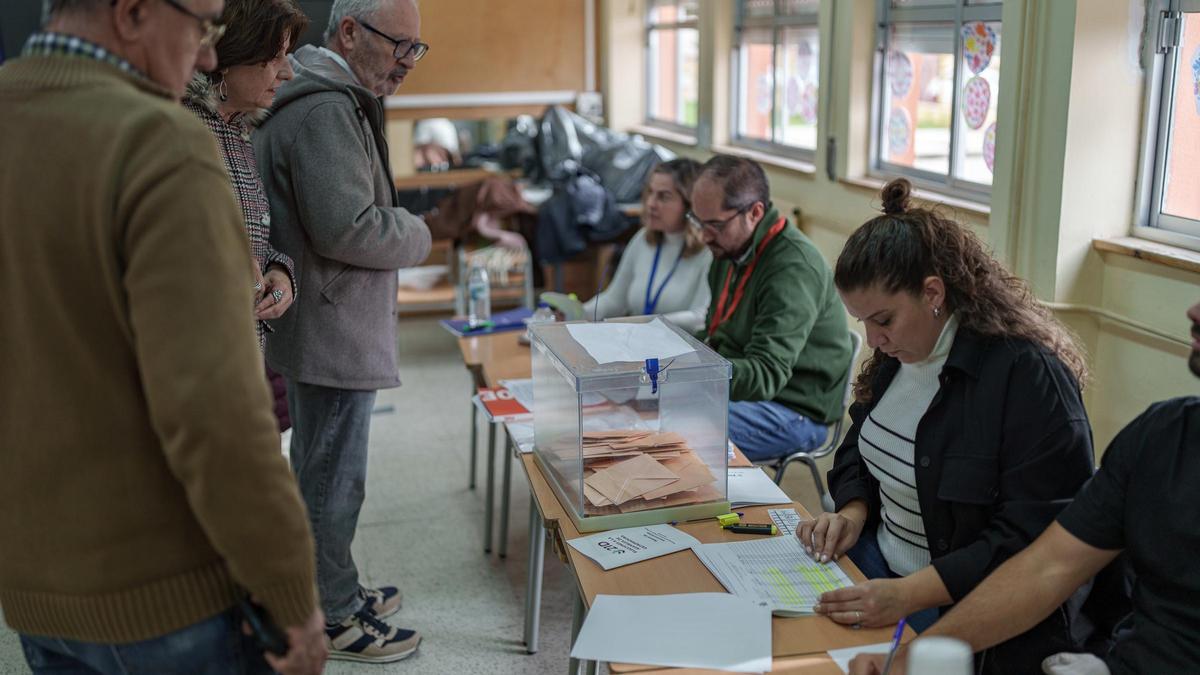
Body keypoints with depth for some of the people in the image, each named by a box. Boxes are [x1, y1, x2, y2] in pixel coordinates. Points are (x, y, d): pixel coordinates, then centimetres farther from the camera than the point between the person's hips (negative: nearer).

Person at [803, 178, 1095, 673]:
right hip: (885, 562, 7)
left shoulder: (1026, 373, -21)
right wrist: (854, 511, -2)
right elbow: (861, 448, 19)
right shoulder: (898, 352, 4)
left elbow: (1032, 538, -24)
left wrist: (908, 594, -32)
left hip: (967, 607, -7)